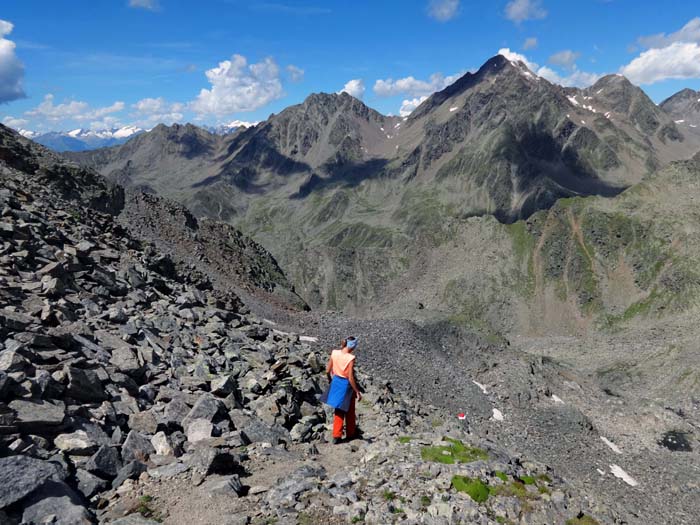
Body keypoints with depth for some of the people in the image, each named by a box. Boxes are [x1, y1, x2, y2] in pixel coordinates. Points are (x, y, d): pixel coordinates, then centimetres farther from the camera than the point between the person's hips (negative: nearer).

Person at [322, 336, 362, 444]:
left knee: (338, 411, 20)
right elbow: (351, 378, -22)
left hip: (336, 382, 5)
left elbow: (328, 371, 0)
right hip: (346, 385, -5)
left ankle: (336, 436, 19)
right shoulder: (351, 358, -24)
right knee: (349, 411, 19)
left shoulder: (334, 353, -9)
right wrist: (357, 392, -11)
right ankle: (350, 433, 36)